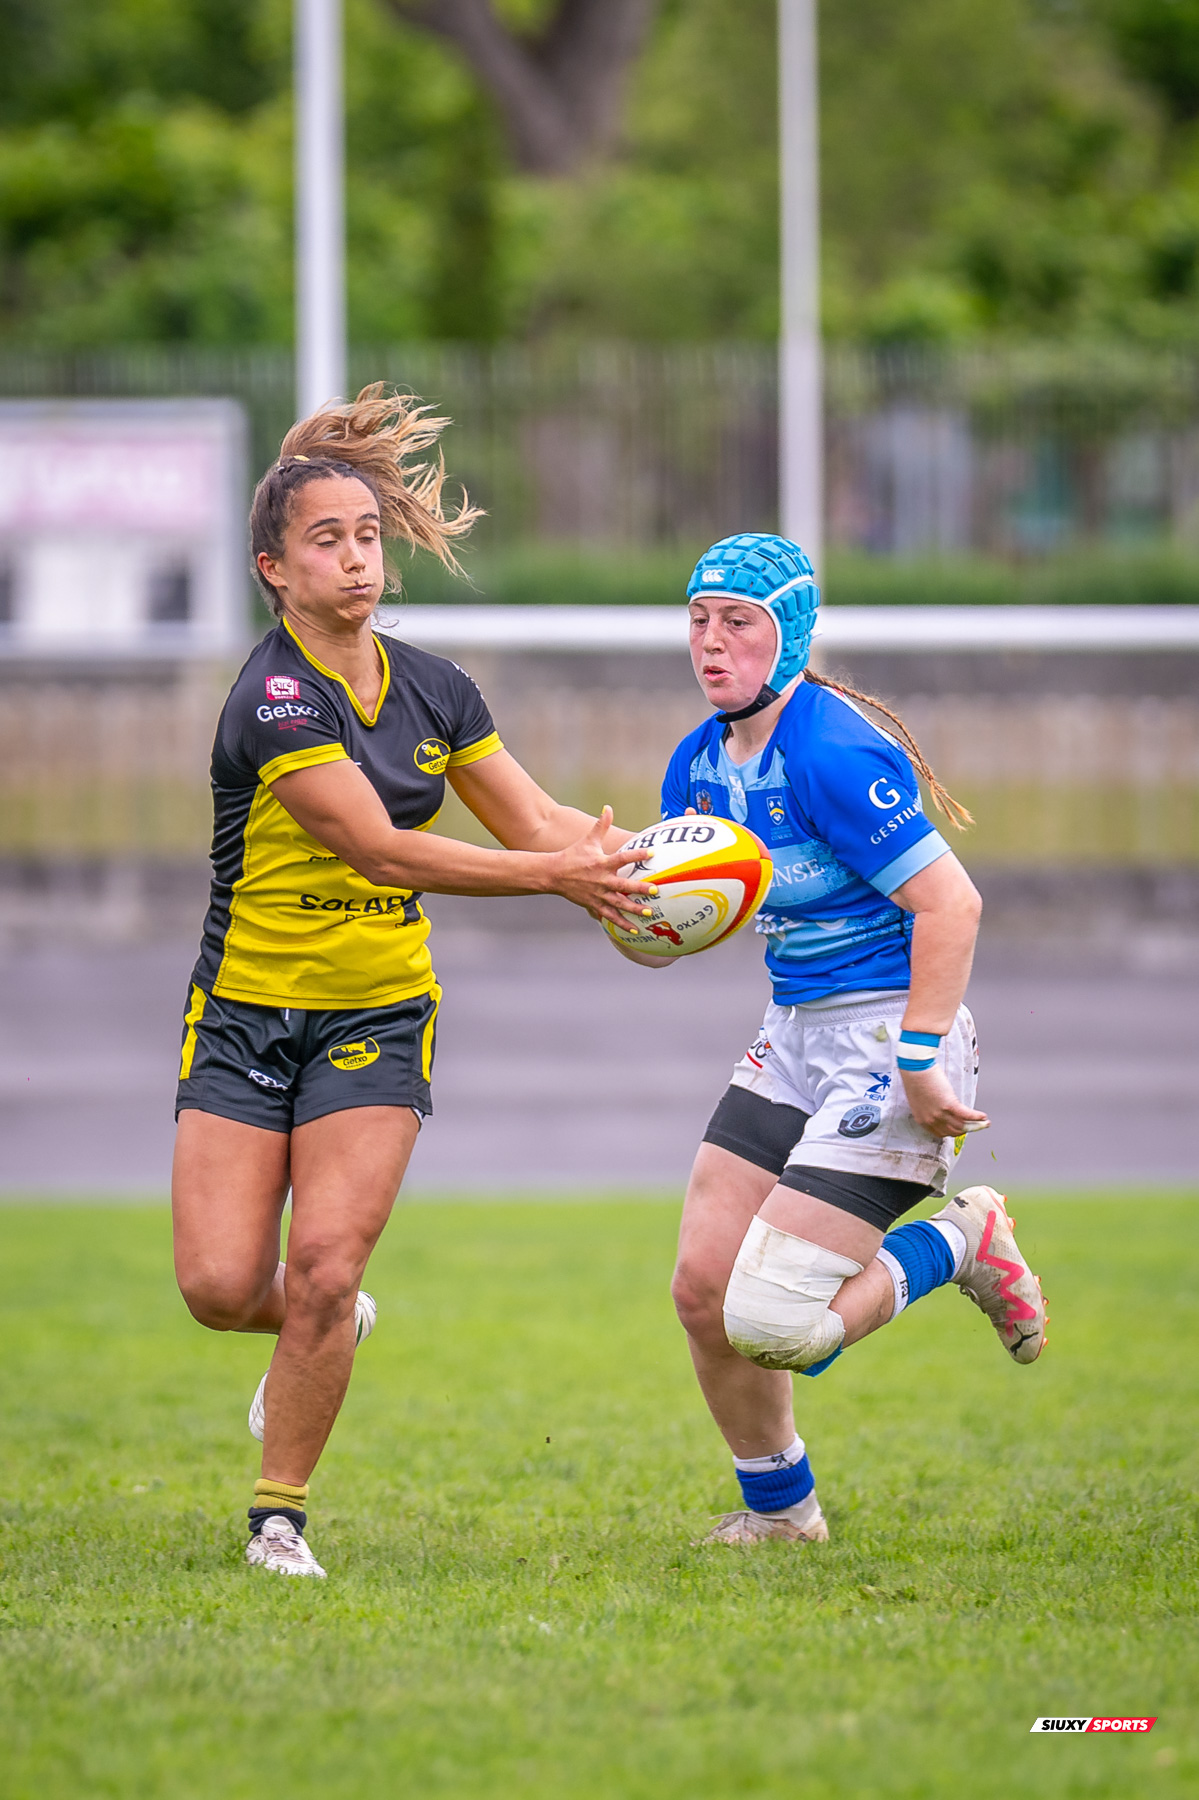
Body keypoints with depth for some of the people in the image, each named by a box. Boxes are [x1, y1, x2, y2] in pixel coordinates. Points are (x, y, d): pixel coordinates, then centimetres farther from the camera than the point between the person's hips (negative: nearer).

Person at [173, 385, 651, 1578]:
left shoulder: (433, 691, 3)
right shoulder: (274, 701, -18)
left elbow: (534, 820, 9)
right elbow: (379, 849, -24)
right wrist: (553, 876, -27)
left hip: (377, 1025, 3)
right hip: (245, 1017, -3)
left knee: (323, 1268, -12)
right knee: (220, 1285, -10)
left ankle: (280, 1512, 4)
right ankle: (328, 1330, 26)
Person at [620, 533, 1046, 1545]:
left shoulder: (833, 754, -20)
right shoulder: (702, 763, 7)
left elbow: (950, 903, -23)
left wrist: (919, 1061, -23)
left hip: (888, 1038, -8)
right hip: (793, 1042, 8)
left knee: (769, 1321, -15)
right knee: (704, 1289, 3)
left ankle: (959, 1246, 10)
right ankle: (779, 1510, 24)